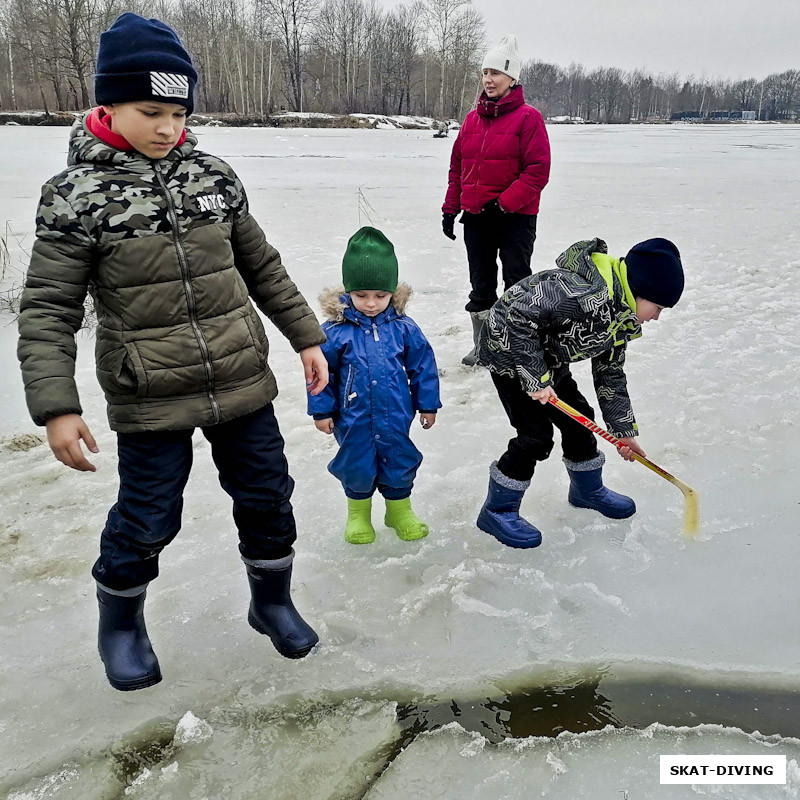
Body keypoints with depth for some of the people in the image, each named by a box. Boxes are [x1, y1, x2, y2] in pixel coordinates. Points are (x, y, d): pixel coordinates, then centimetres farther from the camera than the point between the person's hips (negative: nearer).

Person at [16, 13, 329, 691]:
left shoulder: (213, 175, 3)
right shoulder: (77, 195, -8)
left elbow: (262, 266, 11)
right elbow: (48, 311, -9)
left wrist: (307, 337, 11)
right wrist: (56, 406, -16)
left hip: (243, 384, 4)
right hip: (150, 402, -3)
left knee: (267, 497, 13)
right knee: (147, 520, 8)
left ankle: (272, 600, 39)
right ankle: (121, 622, 38)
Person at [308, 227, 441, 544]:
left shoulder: (403, 327, -8)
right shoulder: (336, 331, -13)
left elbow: (422, 365, 2)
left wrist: (427, 404, 6)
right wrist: (322, 410, -1)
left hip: (395, 417, 2)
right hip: (353, 419, -1)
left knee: (399, 462, 15)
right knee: (357, 467, 13)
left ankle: (399, 509, 40)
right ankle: (358, 512, 38)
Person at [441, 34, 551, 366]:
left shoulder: (527, 117, -8)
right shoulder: (472, 118, 10)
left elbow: (538, 171, -14)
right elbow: (457, 167, 15)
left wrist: (504, 203, -19)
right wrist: (450, 208, 10)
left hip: (515, 217, -6)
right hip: (475, 217, 6)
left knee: (517, 284, 1)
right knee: (480, 285, 13)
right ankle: (483, 346, 25)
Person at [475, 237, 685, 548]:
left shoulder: (622, 317, 0)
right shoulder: (585, 291, -32)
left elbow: (610, 373, 9)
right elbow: (520, 316, -35)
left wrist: (623, 430, 9)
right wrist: (535, 377, -30)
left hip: (547, 359, 9)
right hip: (510, 350, -9)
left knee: (578, 419, 13)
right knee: (536, 435, -10)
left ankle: (588, 489, 38)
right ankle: (497, 511, 7)